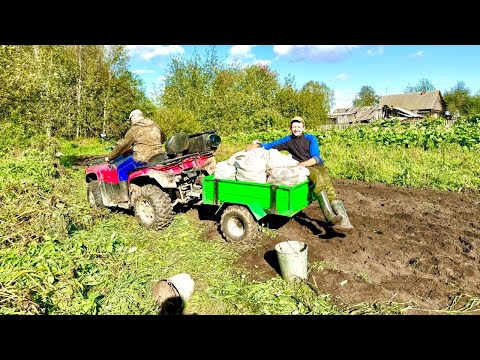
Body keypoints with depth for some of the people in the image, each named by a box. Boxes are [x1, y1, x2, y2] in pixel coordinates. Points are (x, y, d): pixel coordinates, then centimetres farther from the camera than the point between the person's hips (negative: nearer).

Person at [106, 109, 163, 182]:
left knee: (121, 169, 6)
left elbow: (122, 145, -3)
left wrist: (109, 157, 8)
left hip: (143, 158, -8)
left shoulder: (134, 129, -7)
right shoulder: (155, 126, 11)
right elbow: (160, 140, 24)